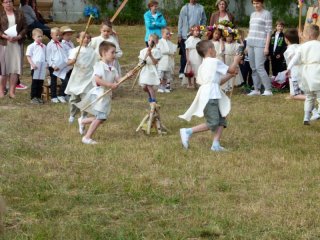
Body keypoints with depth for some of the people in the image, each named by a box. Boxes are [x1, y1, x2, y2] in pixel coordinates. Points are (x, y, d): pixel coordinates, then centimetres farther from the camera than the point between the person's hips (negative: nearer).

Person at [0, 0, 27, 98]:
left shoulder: (19, 14, 11)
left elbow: (25, 27, 8)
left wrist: (18, 36, -9)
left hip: (17, 43, 2)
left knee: (15, 66, -4)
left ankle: (12, 91, -2)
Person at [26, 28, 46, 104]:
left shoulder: (44, 46, 13)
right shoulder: (31, 46, -2)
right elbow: (28, 56, -5)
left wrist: (47, 64, 5)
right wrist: (32, 64, -16)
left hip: (43, 67, 5)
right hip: (35, 67, -5)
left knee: (40, 83, 8)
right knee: (34, 83, -1)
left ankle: (38, 97, 15)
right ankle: (33, 98, 4)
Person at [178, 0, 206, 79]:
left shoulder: (201, 8, 5)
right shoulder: (184, 8, 2)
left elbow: (204, 20, 11)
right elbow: (180, 21, 3)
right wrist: (179, 35, 0)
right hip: (185, 35, -1)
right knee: (184, 54, 0)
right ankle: (182, 72, 8)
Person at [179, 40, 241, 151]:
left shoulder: (203, 65, 23)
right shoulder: (215, 62, -3)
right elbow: (231, 69, 5)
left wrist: (230, 75, 24)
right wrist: (236, 60, 22)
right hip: (210, 96, -9)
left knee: (221, 120, 11)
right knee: (212, 124, -13)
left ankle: (216, 144, 4)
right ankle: (188, 132, -14)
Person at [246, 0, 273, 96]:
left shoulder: (266, 14, -3)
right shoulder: (253, 14, 17)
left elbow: (269, 31, -7)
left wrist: (267, 46, -13)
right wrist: (247, 44, 15)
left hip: (260, 44, -7)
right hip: (251, 44, 7)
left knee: (259, 67, -14)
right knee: (253, 68, 7)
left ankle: (268, 90, -11)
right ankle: (256, 89, 12)